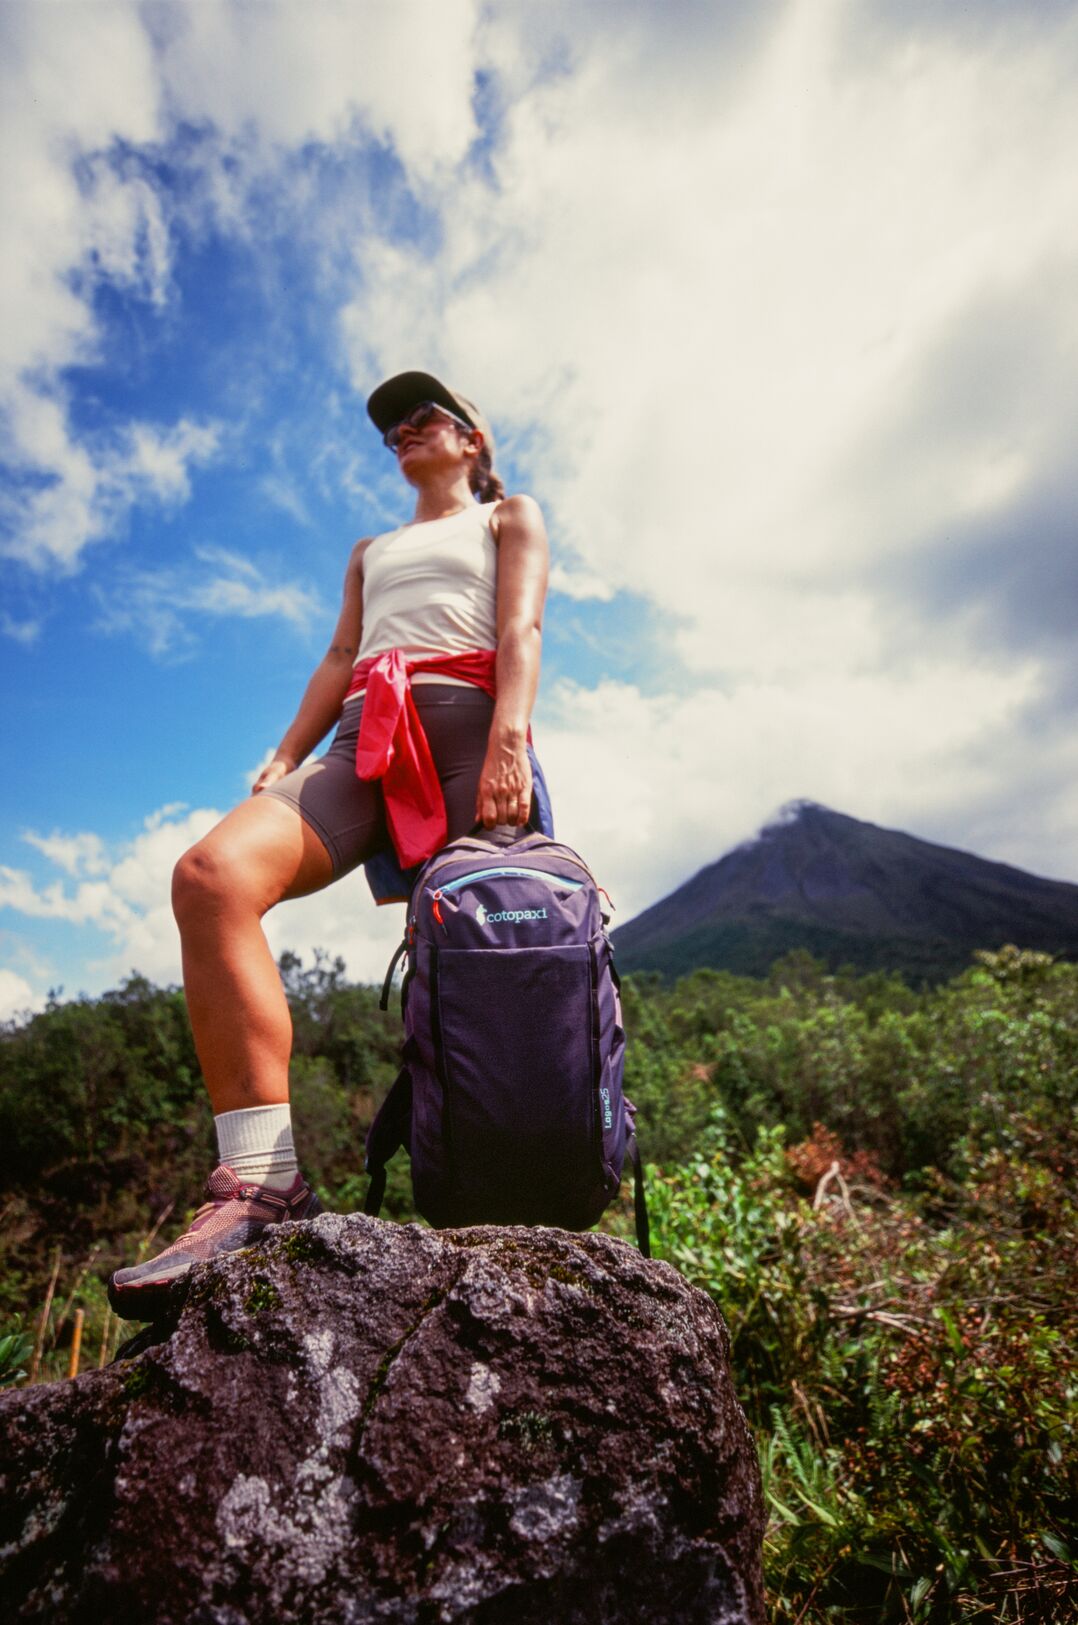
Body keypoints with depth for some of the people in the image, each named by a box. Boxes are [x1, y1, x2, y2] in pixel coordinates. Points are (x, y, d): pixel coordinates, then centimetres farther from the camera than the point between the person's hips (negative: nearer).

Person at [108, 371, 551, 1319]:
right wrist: (283, 761, 9)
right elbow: (340, 659, 26)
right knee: (213, 875, -25)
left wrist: (510, 733, -15)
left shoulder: (510, 516, 24)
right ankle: (263, 1182, -32)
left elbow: (521, 627, 4)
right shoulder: (372, 551, 39)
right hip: (367, 741, 4)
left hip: (463, 722, -3)